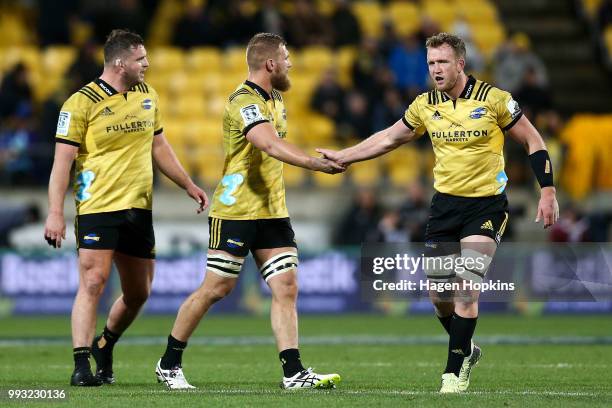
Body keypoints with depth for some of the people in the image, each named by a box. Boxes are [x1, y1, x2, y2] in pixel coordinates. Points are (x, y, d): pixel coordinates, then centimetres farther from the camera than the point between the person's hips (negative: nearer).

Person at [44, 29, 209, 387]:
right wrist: (56, 213, -16)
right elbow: (62, 160, -10)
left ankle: (105, 346, 34)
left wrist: (189, 185, 22)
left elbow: (159, 146, 23)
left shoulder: (148, 95, 11)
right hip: (97, 208, -6)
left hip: (138, 209, 6)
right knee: (93, 283, -15)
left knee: (139, 292, 10)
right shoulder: (82, 103, -9)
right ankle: (82, 366, -12)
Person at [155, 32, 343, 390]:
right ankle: (169, 364, 12)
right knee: (216, 289, -2)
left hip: (272, 212, 8)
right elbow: (270, 144, -34)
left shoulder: (275, 98, 14)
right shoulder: (244, 101, -17)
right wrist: (313, 163, -46)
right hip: (236, 211, -8)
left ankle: (294, 373, -5)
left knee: (287, 288, -2)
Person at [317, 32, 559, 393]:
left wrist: (548, 192, -9)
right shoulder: (425, 105, 1)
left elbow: (532, 141, -3)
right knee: (438, 291, 3)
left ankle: (456, 370, -5)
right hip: (445, 203, 4)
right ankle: (466, 349, 30)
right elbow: (390, 138, 16)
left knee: (466, 285, -15)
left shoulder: (493, 99, -11)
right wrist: (343, 157, 12)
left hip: (487, 204, -4)